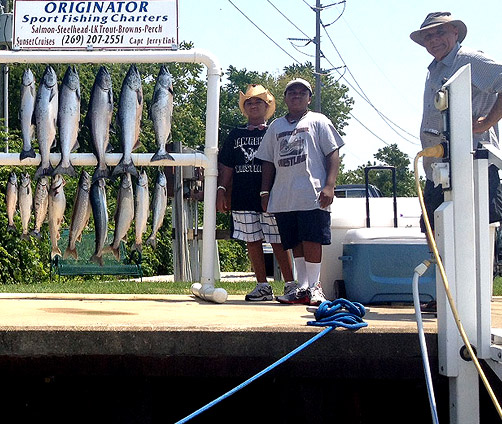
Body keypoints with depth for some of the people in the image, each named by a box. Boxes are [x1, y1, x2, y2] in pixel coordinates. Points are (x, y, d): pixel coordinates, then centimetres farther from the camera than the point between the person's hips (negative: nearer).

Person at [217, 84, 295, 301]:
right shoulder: (236, 135, 15)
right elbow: (226, 166, 14)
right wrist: (221, 190, 3)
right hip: (243, 199, 4)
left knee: (278, 242, -5)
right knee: (252, 242, 5)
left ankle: (290, 284, 1)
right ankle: (262, 286, 12)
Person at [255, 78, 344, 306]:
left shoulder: (318, 121, 8)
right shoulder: (276, 126, 21)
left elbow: (333, 154, 1)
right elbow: (268, 162, 21)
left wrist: (329, 186, -10)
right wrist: (265, 191, 12)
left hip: (312, 194, -4)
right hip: (283, 197, 4)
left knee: (311, 241, -8)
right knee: (295, 243, 5)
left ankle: (314, 287, 0)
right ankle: (302, 288, 10)